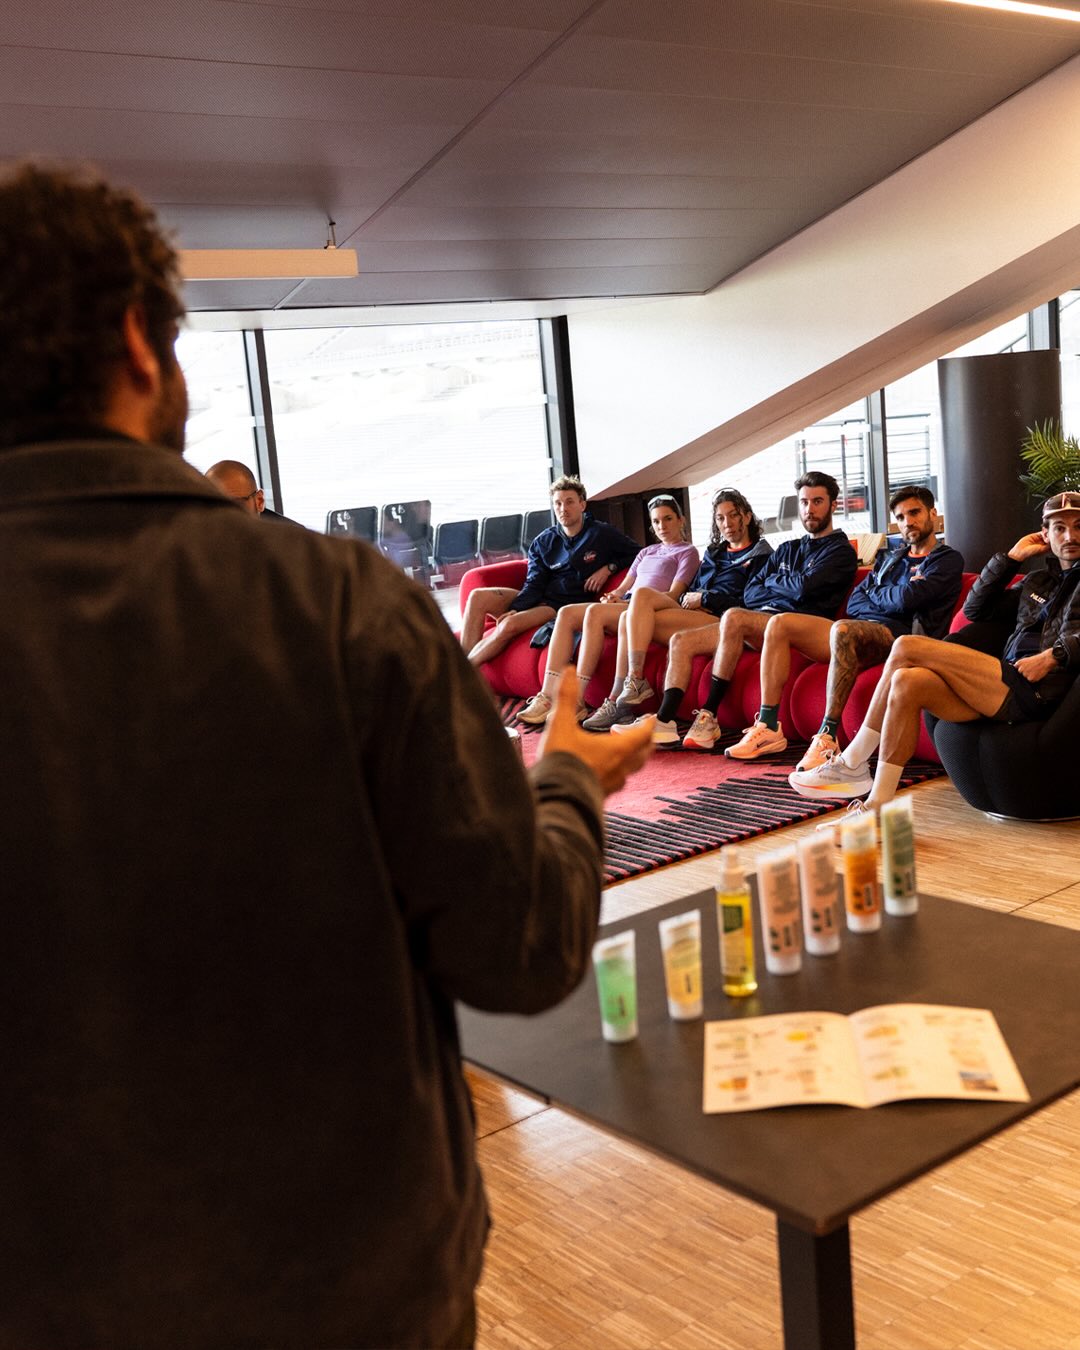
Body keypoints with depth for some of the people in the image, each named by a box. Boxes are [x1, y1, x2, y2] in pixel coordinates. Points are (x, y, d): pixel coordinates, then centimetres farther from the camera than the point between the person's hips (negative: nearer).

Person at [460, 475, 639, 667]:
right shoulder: (543, 542, 10)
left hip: (567, 605, -5)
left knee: (509, 625, -31)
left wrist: (609, 568, -7)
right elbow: (534, 585, 3)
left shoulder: (602, 534, 2)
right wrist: (515, 609, -15)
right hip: (538, 599, 5)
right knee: (478, 596, -19)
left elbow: (636, 554, 8)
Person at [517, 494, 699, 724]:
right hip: (624, 606, 7)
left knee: (595, 612, -33)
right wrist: (614, 596, -3)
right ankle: (548, 697, -28)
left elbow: (673, 595, -3)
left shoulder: (688, 552, 11)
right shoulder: (647, 552, 32)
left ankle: (576, 702, -37)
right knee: (566, 613, -18)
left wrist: (621, 600, -13)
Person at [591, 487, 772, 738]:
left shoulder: (760, 555, 8)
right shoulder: (713, 552, 31)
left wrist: (703, 598, -4)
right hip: (694, 614, 7)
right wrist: (690, 600, 1)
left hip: (721, 619, -7)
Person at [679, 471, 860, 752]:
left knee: (733, 618, -35)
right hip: (760, 619, 7)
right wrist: (788, 589, -2)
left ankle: (708, 717, -29)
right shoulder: (788, 549, 27)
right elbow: (750, 592, 17)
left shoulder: (841, 551, 5)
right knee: (683, 641, -12)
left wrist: (772, 581, 7)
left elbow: (803, 588, -13)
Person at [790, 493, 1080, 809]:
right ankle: (877, 808, -16)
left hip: (1036, 691, -7)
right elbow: (974, 608, 29)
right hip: (1007, 688, 7)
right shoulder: (1039, 579, 29)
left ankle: (853, 764, -11)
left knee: (906, 648, -17)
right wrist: (1012, 557, 23)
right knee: (907, 682, -17)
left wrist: (1053, 655, -20)